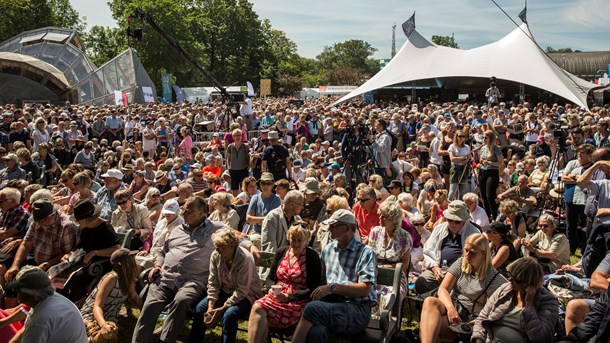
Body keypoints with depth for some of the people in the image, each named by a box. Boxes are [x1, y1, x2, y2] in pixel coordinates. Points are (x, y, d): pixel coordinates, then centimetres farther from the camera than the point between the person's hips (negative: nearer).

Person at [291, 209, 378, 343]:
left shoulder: (365, 252, 0)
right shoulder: (328, 249, 20)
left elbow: (365, 289, -9)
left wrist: (333, 288, -14)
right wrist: (320, 291, 1)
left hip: (358, 309, -4)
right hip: (331, 305, 4)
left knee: (312, 308, -30)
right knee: (315, 331, -34)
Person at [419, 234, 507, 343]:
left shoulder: (493, 277, -3)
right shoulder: (461, 263, 10)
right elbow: (443, 289, 1)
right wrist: (450, 308, -19)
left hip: (468, 319, -4)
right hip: (449, 306, 4)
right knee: (430, 301, -36)